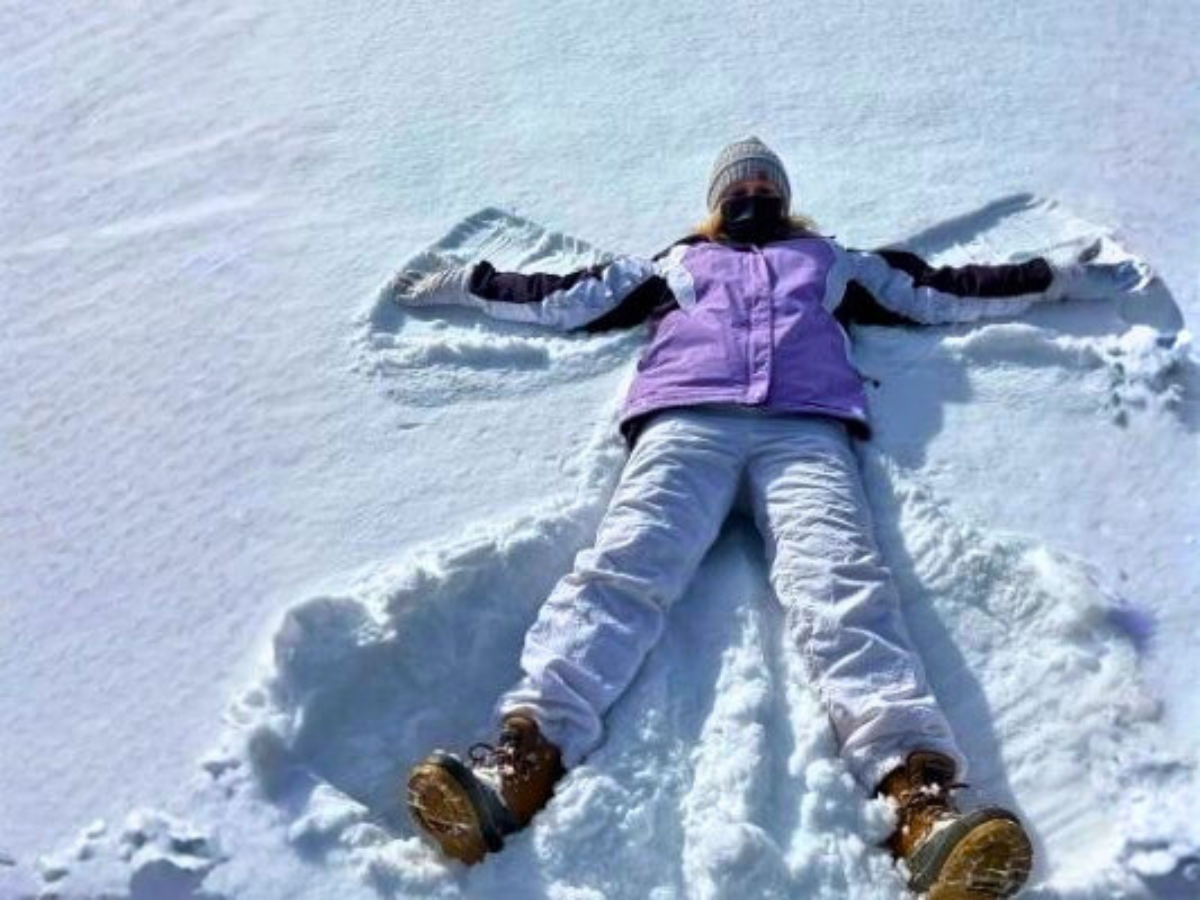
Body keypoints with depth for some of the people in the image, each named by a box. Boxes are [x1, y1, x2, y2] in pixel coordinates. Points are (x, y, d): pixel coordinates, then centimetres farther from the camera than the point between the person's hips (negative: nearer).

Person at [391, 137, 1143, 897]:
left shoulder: (833, 261, 39)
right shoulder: (674, 263, 38)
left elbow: (938, 293, 35)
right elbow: (564, 300, 36)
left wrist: (1059, 279, 32)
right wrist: (465, 284, 35)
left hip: (807, 428, 0)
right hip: (687, 422, 1)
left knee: (843, 583, -29)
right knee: (622, 569, -28)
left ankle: (921, 792, -48)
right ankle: (526, 753, -46)